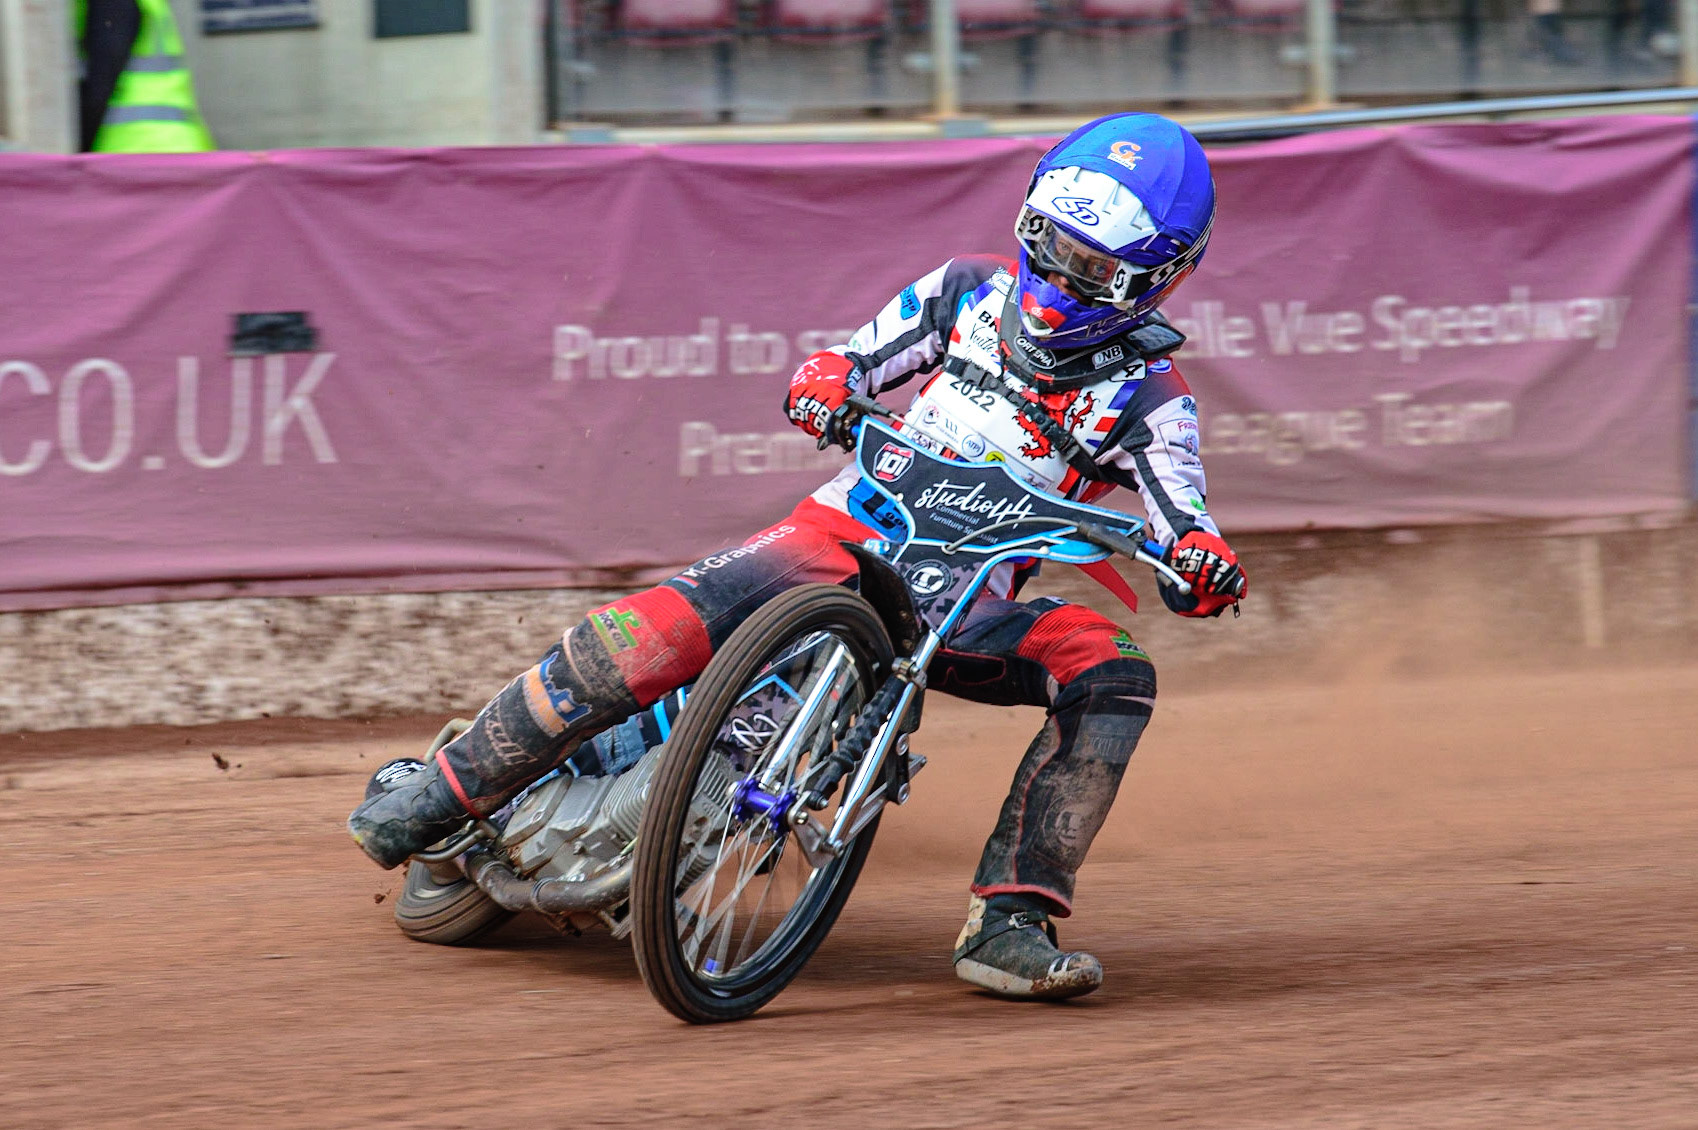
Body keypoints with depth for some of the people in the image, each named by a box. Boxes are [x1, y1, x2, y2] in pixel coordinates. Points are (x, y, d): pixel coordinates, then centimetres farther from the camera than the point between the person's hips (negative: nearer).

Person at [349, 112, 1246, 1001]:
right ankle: (446, 791, -6)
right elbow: (855, 361, 15)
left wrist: (1205, 564, -32)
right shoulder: (970, 292, 7)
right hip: (848, 532, 0)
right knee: (646, 637, -24)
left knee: (1115, 676, -29)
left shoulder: (1147, 397, 0)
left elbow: (1183, 544, -7)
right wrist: (827, 380, -10)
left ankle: (1006, 924, -28)